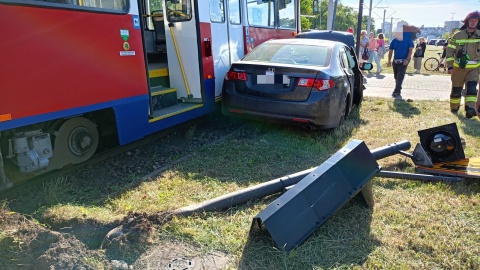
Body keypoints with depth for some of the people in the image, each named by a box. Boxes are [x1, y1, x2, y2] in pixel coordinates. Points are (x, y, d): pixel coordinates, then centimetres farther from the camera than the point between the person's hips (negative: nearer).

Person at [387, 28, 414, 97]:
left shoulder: (408, 40, -3)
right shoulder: (394, 41, 5)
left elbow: (410, 50, -5)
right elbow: (390, 51, 7)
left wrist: (407, 59, -17)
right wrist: (389, 61, -2)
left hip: (404, 61, -4)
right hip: (395, 61, 4)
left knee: (400, 76, -13)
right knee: (396, 76, 11)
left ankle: (397, 91, -15)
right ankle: (398, 89, 29)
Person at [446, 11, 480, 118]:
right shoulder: (458, 36, -3)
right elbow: (450, 51, -2)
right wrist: (450, 66, -7)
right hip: (459, 68, 0)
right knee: (456, 89, 9)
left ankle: (470, 109, -21)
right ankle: (454, 107, 27)